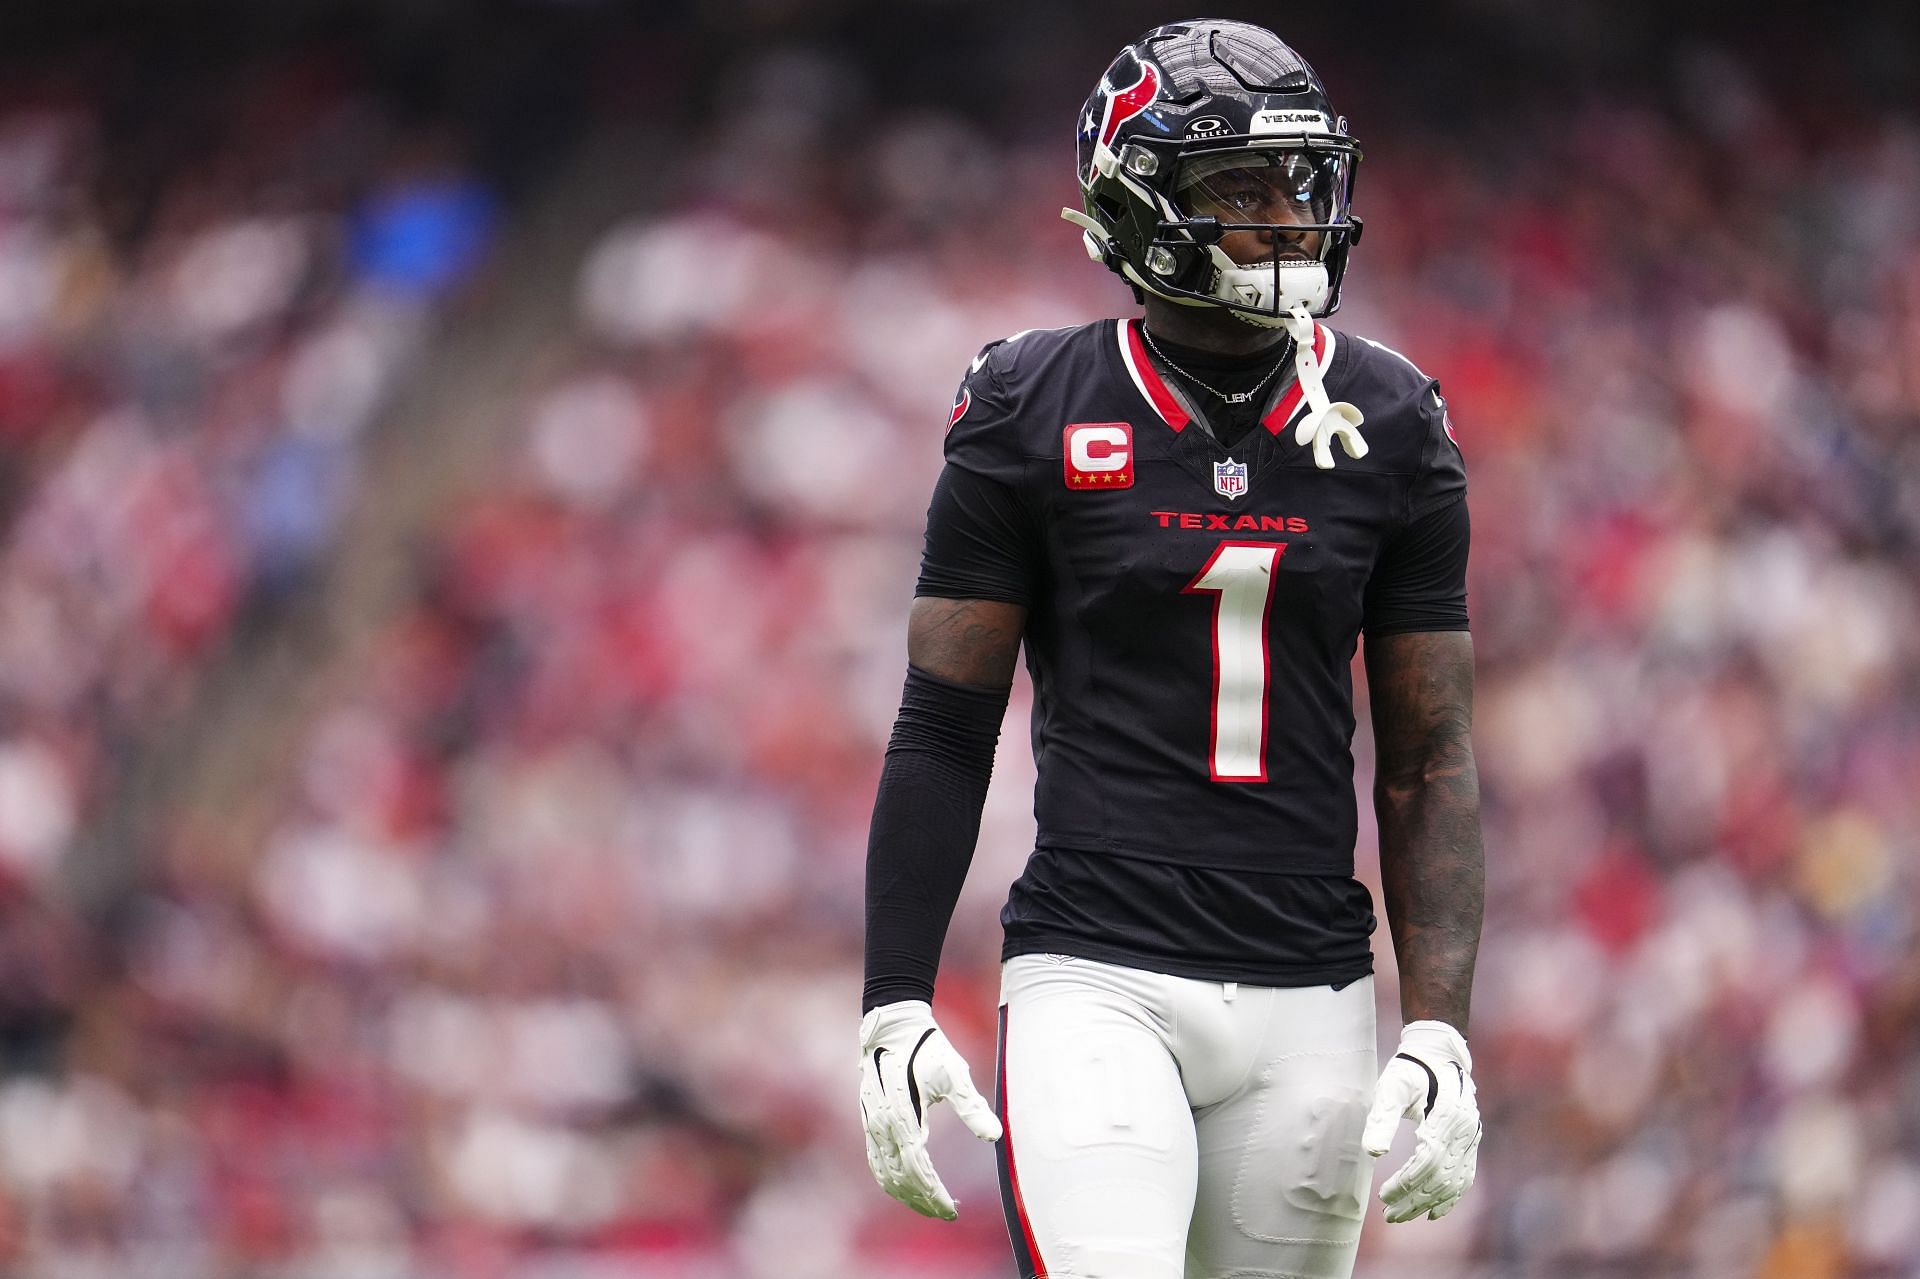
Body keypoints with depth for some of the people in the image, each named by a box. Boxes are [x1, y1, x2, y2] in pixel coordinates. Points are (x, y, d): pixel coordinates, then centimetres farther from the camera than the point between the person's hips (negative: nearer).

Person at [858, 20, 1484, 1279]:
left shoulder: (1390, 429, 7)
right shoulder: (1034, 416, -1)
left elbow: (1428, 763, 9)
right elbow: (943, 734, 2)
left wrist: (1440, 1034, 0)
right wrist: (895, 1010, -4)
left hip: (1309, 994, 3)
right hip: (1095, 982, -3)